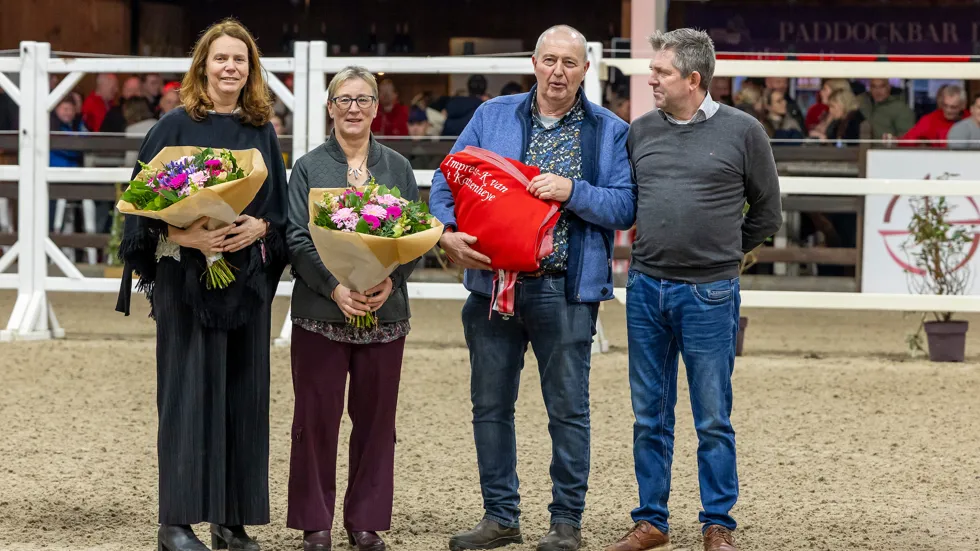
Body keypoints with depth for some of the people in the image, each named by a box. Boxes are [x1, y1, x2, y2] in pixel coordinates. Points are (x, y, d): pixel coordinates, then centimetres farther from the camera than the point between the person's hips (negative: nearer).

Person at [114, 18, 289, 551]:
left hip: (248, 278, 4)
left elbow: (281, 208, 11)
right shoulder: (175, 127, -1)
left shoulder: (262, 133, 10)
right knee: (189, 391, -6)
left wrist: (260, 227, -10)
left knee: (243, 394, 4)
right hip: (186, 275, -4)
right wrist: (185, 235, -21)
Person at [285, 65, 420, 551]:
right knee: (317, 418, 1)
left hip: (385, 312, 2)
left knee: (375, 418, 6)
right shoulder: (309, 168, 4)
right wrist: (335, 287, -17)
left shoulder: (397, 168, 10)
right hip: (321, 311, -2)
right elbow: (298, 238, -4)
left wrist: (390, 281, -13)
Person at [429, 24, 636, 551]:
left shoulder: (609, 132, 3)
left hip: (564, 291, -2)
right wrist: (448, 232, -10)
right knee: (490, 405, 8)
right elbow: (447, 179, 7)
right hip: (493, 283, 3)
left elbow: (624, 207, -3)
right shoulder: (492, 117, 9)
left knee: (568, 409, 2)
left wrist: (573, 191, -17)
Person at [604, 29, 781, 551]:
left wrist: (720, 253, 10)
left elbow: (767, 213, 6)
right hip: (645, 288, 4)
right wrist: (657, 252, 13)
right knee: (650, 417, 10)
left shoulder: (742, 131, -4)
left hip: (709, 294, -4)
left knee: (713, 420, 3)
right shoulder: (640, 131, 6)